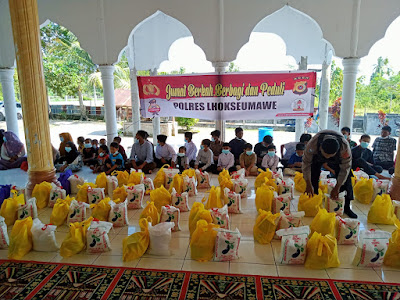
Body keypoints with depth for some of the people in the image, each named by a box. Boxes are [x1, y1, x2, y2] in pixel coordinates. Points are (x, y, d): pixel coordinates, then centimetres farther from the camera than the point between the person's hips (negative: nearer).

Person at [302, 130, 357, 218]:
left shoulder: (345, 147, -39)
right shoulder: (312, 144, -42)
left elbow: (345, 169, -26)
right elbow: (306, 163, -29)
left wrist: (337, 188, -24)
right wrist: (309, 185, -26)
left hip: (336, 158, 1)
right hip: (317, 158, 0)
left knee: (346, 178, -8)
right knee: (313, 178, -15)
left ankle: (347, 207, 5)